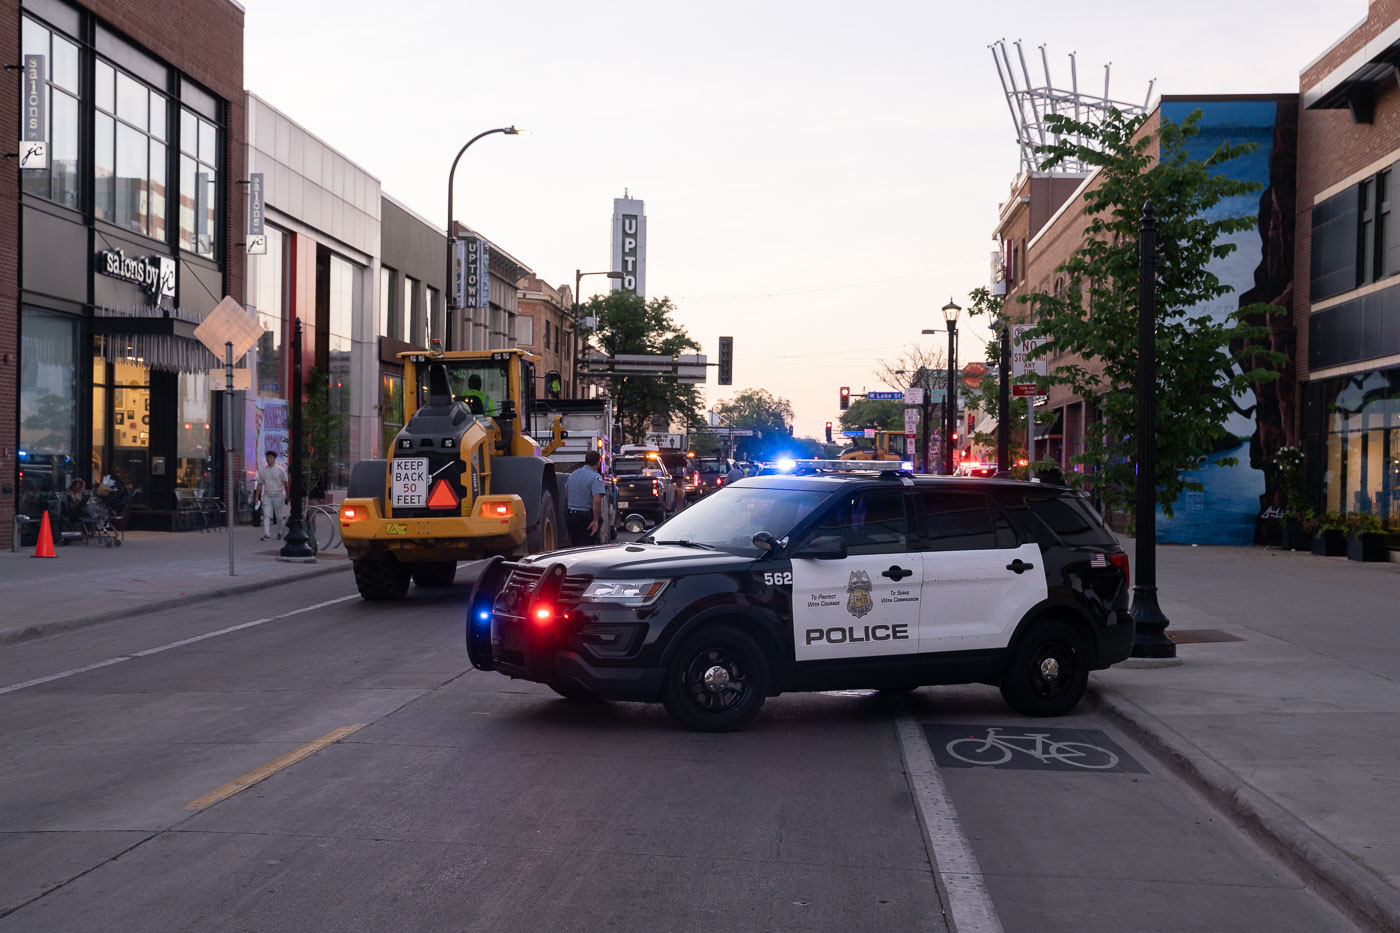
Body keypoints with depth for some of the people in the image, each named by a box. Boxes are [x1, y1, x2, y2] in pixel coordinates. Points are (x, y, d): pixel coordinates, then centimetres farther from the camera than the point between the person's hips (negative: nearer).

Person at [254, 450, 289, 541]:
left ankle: (279, 533, 22)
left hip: (278, 496, -2)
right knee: (266, 515, -10)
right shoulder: (263, 470, 6)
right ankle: (266, 534, -14)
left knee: (279, 516, 6)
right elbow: (260, 484, 10)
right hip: (267, 496, 2)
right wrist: (256, 496, 6)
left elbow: (285, 483, 3)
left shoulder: (280, 470, -1)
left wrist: (287, 495, 1)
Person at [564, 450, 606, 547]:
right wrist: (596, 520, -23)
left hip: (570, 516, 7)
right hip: (586, 518, -7)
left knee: (575, 548, 14)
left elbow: (566, 494, 24)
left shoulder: (573, 474, 10)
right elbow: (597, 500, -26)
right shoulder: (595, 477, -15)